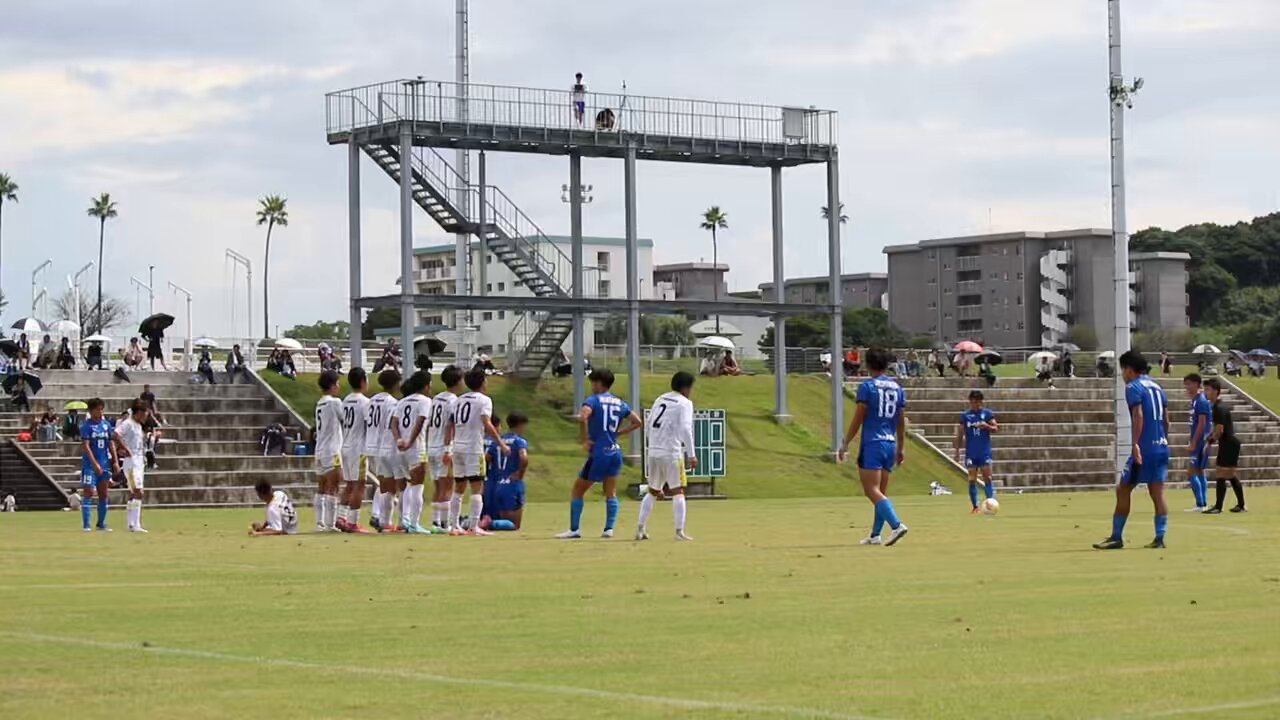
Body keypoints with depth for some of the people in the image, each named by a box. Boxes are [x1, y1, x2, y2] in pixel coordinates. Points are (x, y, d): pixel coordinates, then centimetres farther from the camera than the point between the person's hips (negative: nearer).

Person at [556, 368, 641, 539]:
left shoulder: (593, 400, -7)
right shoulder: (620, 403, 11)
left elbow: (583, 417, -26)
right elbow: (637, 422, 14)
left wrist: (583, 438, -15)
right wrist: (618, 433, 14)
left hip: (598, 453, -6)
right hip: (615, 452, 6)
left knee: (578, 490, 5)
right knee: (611, 493, 14)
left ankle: (574, 530, 5)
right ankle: (609, 529, 6)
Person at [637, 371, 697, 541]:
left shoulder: (660, 399, 16)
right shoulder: (685, 403, -4)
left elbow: (647, 426, 18)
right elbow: (685, 429, -16)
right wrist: (691, 455, -16)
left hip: (654, 452, 6)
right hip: (672, 453, -6)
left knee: (653, 492, 17)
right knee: (678, 492, -1)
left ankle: (640, 529, 14)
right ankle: (679, 532, -7)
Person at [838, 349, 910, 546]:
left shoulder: (867, 386, -6)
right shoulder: (897, 388, 11)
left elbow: (858, 418, -8)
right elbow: (901, 421, 14)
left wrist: (845, 444, -2)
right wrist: (901, 448, 21)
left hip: (872, 443, -6)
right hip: (890, 444, 6)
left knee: (872, 490, -9)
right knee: (881, 492, 13)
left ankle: (897, 525, -26)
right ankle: (875, 535, 12)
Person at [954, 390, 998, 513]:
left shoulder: (987, 413, 3)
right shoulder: (965, 415, 6)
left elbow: (996, 428, 1)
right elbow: (960, 434, 10)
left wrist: (987, 426, -19)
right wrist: (957, 451, 6)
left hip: (985, 451, -1)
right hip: (971, 452, 1)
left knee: (987, 478, -7)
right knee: (972, 479, 0)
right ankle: (975, 506, 6)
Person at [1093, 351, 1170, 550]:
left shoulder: (1133, 387, -6)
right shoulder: (1156, 386, 17)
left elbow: (1138, 415, -19)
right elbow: (1166, 419, 17)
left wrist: (1135, 444, -24)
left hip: (1144, 447, -7)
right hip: (1161, 446, 7)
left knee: (1123, 490, 1)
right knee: (1157, 492, 5)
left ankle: (1116, 537, 3)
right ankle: (1159, 538, -1)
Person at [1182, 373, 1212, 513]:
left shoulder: (1201, 401, -15)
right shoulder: (1195, 400, 14)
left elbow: (1202, 423, -19)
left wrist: (1193, 443, -20)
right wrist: (1191, 442, 20)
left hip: (1199, 442, -10)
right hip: (1200, 442, 10)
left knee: (1192, 473, -10)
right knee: (1200, 473, 12)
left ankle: (1200, 505, -9)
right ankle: (1204, 504, 15)